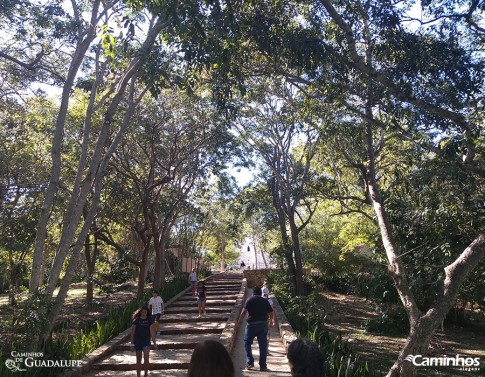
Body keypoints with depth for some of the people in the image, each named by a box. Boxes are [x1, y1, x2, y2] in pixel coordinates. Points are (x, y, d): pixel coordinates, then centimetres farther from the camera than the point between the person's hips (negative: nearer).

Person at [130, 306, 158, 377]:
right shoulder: (136, 320, -6)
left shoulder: (149, 320, -1)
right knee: (139, 360, 8)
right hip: (137, 341, -1)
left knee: (146, 358, -11)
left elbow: (152, 332, 2)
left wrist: (154, 342, 1)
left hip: (146, 341, 1)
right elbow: (132, 332, -2)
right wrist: (132, 343, -3)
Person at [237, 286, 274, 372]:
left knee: (247, 343, 13)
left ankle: (250, 362, 5)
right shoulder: (265, 301, 10)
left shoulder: (250, 300, 0)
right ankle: (263, 366, 9)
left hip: (252, 324, -3)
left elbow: (244, 312, -11)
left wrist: (239, 322, -6)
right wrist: (271, 322, 25)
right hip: (263, 324, 3)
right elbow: (271, 313, 9)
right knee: (263, 345, 7)